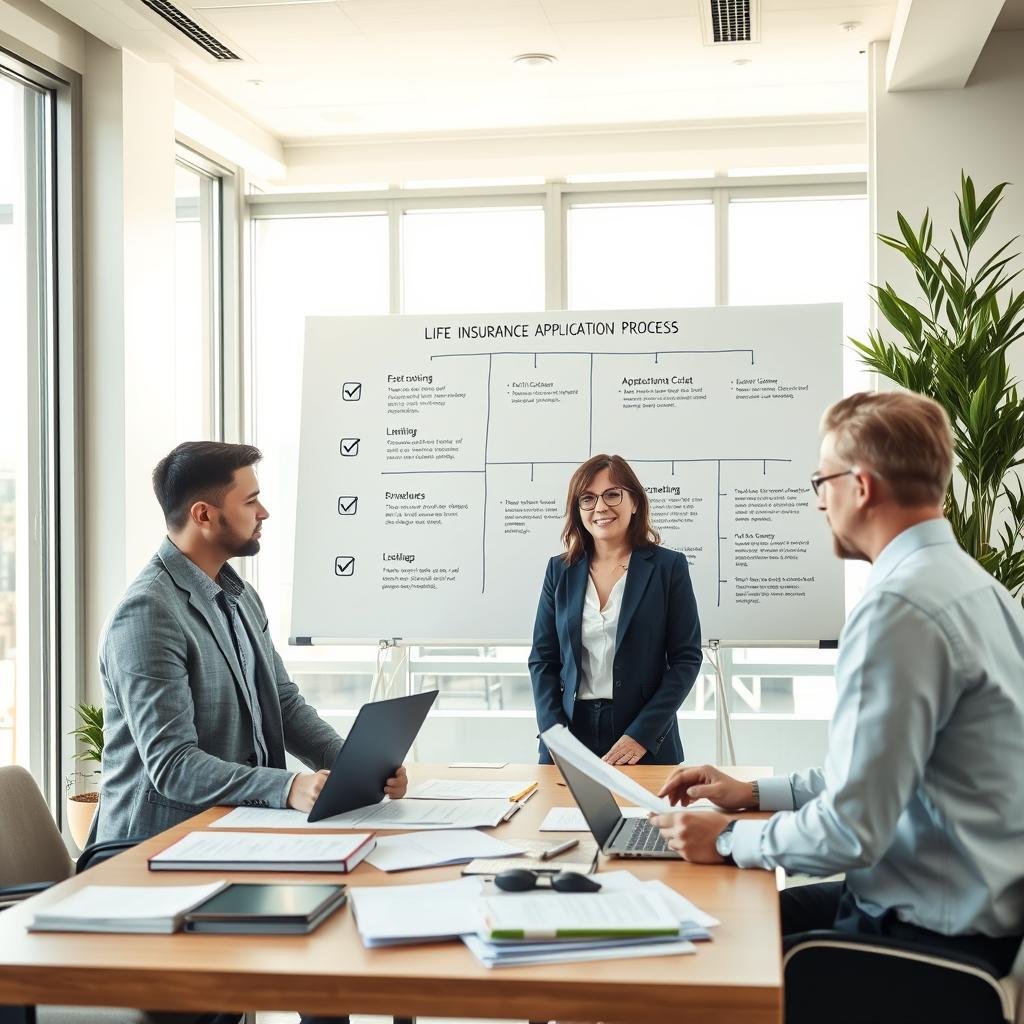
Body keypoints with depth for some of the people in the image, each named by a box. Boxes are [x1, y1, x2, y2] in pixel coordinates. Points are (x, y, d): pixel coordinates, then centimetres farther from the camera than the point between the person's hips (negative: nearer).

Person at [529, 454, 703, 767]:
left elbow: (686, 658, -4)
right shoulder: (560, 570, 7)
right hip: (570, 734, 2)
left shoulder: (669, 566, -1)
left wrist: (641, 735, -13)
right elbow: (542, 659, 7)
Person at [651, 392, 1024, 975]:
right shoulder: (973, 584, 7)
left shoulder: (898, 609, -24)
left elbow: (851, 829, -25)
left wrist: (729, 840, -9)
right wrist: (755, 793, 15)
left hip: (935, 937, -9)